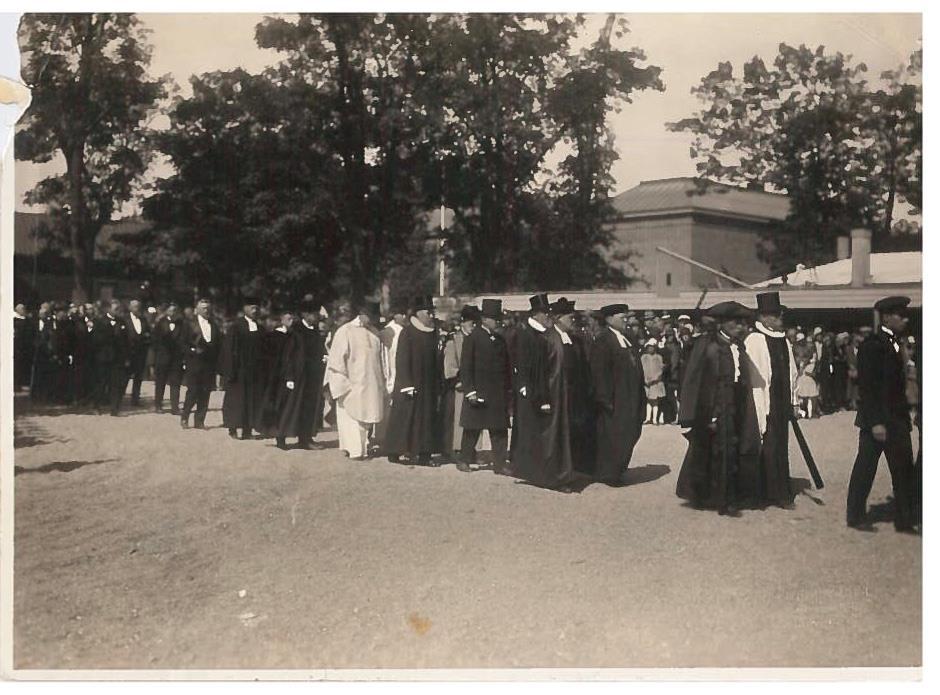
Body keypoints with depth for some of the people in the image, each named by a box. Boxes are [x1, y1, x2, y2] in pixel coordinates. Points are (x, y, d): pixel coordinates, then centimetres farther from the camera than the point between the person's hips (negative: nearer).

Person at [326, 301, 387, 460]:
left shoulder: (374, 333, 8)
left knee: (366, 416, 7)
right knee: (352, 417, -2)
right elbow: (336, 361, -7)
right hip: (352, 386, -5)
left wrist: (382, 381, 8)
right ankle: (354, 450, 4)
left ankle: (364, 448, 14)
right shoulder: (345, 332, -7)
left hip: (371, 385, 5)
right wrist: (342, 385, -12)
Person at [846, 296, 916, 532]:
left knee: (904, 470, 9)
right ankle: (855, 516, 14)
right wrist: (875, 422, -20)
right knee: (865, 468, 2)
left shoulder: (895, 343, 12)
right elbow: (867, 387, -17)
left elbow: (898, 382, 13)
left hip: (897, 419, 8)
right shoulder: (872, 345, -13)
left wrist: (905, 415, 8)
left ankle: (905, 520, 17)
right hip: (878, 420, -8)